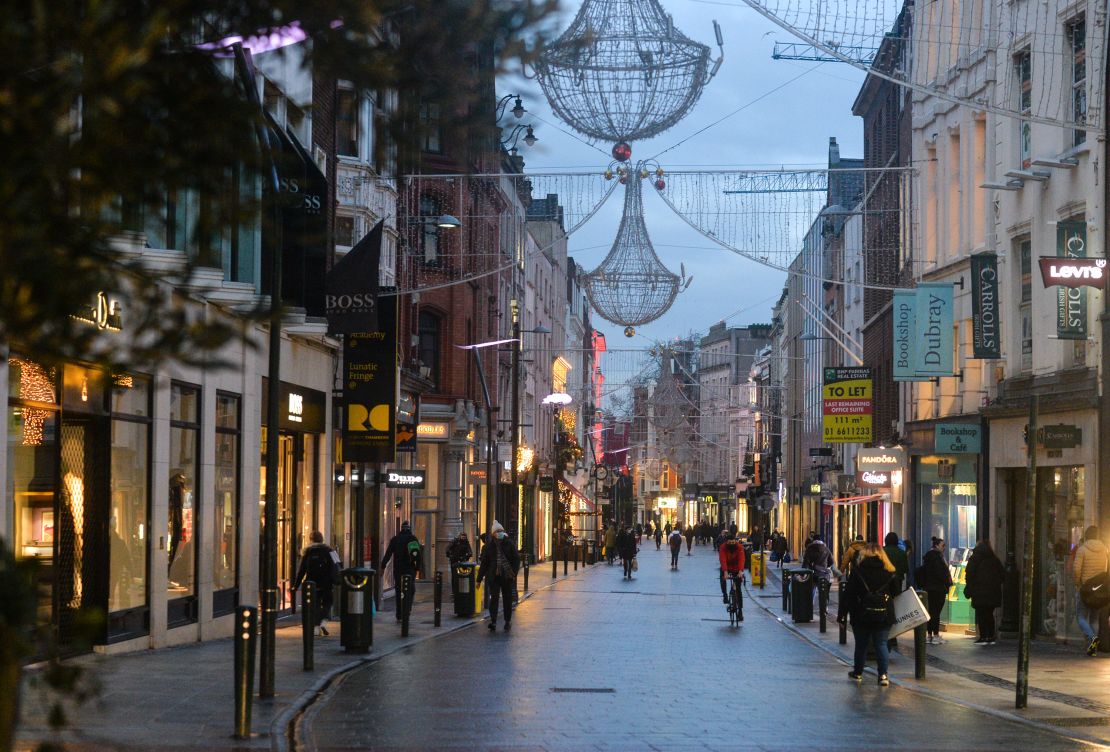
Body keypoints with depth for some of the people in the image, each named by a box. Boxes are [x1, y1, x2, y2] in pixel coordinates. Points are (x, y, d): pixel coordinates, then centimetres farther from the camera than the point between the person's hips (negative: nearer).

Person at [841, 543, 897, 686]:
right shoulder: (889, 572, 1)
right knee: (881, 644, 4)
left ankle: (858, 673, 27)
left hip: (861, 615, -1)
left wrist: (841, 615, 0)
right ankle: (883, 675, -7)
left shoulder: (857, 571, -4)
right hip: (884, 616, 1)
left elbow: (848, 595, -4)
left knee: (861, 644, 14)